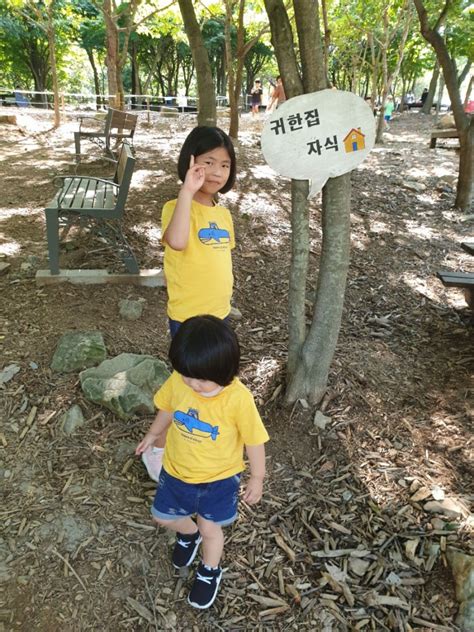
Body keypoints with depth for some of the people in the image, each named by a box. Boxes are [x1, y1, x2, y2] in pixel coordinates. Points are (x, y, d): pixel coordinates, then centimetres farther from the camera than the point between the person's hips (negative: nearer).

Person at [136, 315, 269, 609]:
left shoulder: (238, 399, -32)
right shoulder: (178, 381, -21)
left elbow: (254, 440, -17)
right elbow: (168, 409, 1)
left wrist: (257, 478, -7)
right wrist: (152, 435, 17)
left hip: (219, 477, -4)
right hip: (176, 470, 4)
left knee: (209, 528, 12)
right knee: (164, 517, 21)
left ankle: (210, 571, 46)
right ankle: (189, 535, 56)